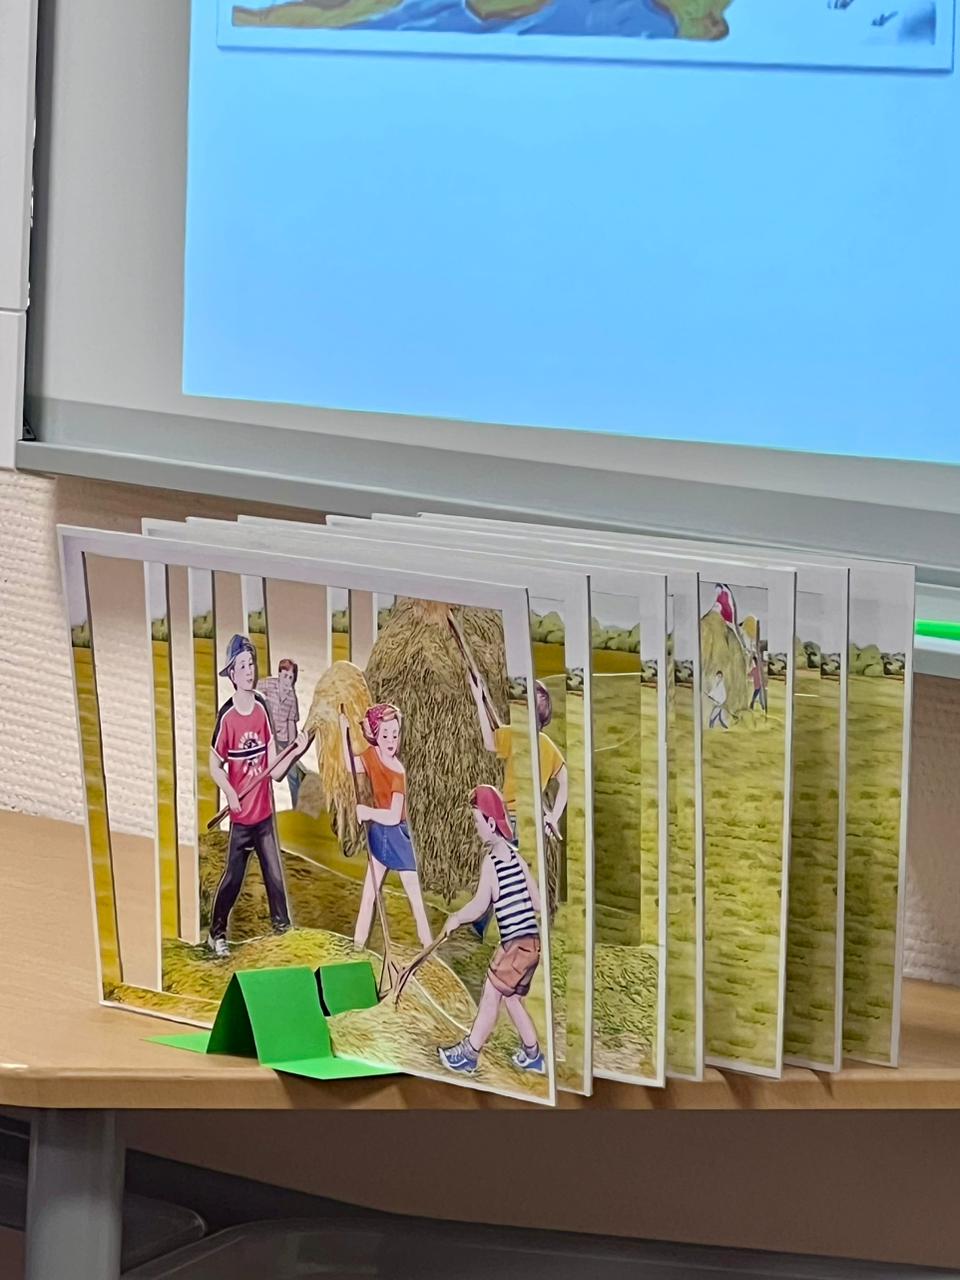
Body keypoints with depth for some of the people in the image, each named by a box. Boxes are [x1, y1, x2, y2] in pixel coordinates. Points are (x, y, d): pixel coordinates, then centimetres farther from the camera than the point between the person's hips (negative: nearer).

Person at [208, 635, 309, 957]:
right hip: (241, 816, -4)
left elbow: (274, 771, 1)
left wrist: (296, 751, -14)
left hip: (265, 814, 4)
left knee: (275, 876, 10)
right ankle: (216, 934, 15)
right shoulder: (226, 717, -14)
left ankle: (282, 928, 24)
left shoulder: (262, 709, -1)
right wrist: (230, 793, -19)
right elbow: (215, 767, -4)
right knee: (232, 878, 2)